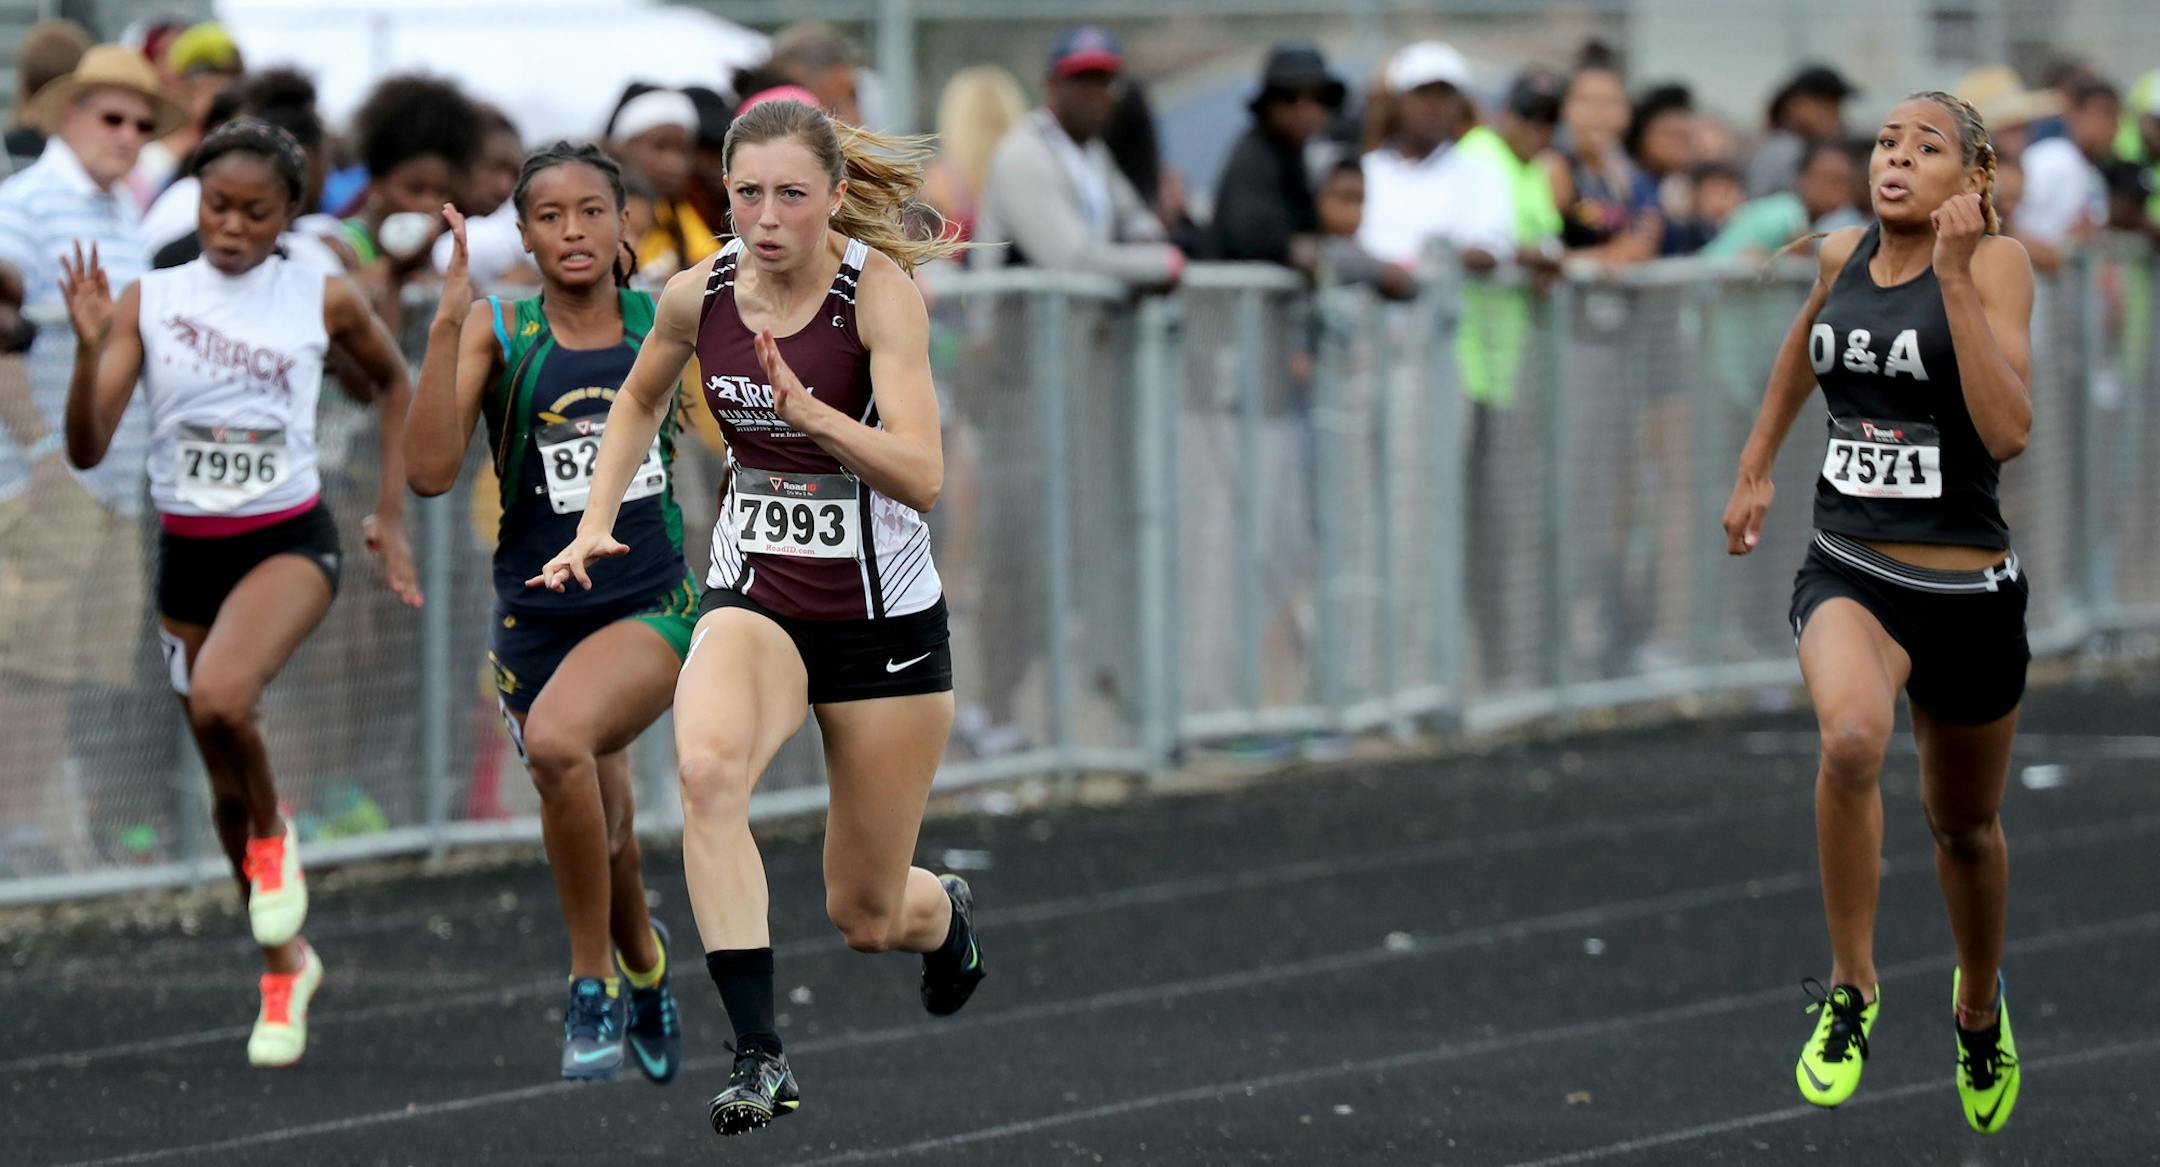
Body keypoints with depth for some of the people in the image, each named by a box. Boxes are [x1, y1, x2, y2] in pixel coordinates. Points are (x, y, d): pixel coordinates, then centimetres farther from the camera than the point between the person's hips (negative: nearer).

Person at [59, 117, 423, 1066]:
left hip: (290, 542, -3)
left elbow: (395, 381, 16)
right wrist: (90, 349, -26)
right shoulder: (146, 303, -4)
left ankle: (273, 836, -1)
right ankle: (284, 966, 33)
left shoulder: (323, 301, -5)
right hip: (187, 553, 3)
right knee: (226, 783, 11)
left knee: (221, 697, -33)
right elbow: (86, 451, -10)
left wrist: (391, 513, 11)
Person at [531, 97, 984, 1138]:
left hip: (884, 616, -2)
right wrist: (595, 524, 7)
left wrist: (806, 409, -42)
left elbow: (922, 477, -28)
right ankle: (760, 1057, -34)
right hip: (752, 595, 2)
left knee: (866, 916, 8)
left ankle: (947, 915, 48)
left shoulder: (880, 291, -18)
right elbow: (641, 399, 18)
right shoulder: (698, 296, -5)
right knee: (707, 763, -34)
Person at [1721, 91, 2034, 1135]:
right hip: (1846, 571, 2)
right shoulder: (1842, 256, 4)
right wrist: (1755, 468, 29)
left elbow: (2009, 430, -23)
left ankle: (1979, 1006, 49)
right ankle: (1850, 990, -15)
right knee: (1852, 737, -32)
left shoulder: (1996, 262, -10)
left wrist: (1955, 277, -25)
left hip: (1966, 588, -2)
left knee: (1963, 823, 18)